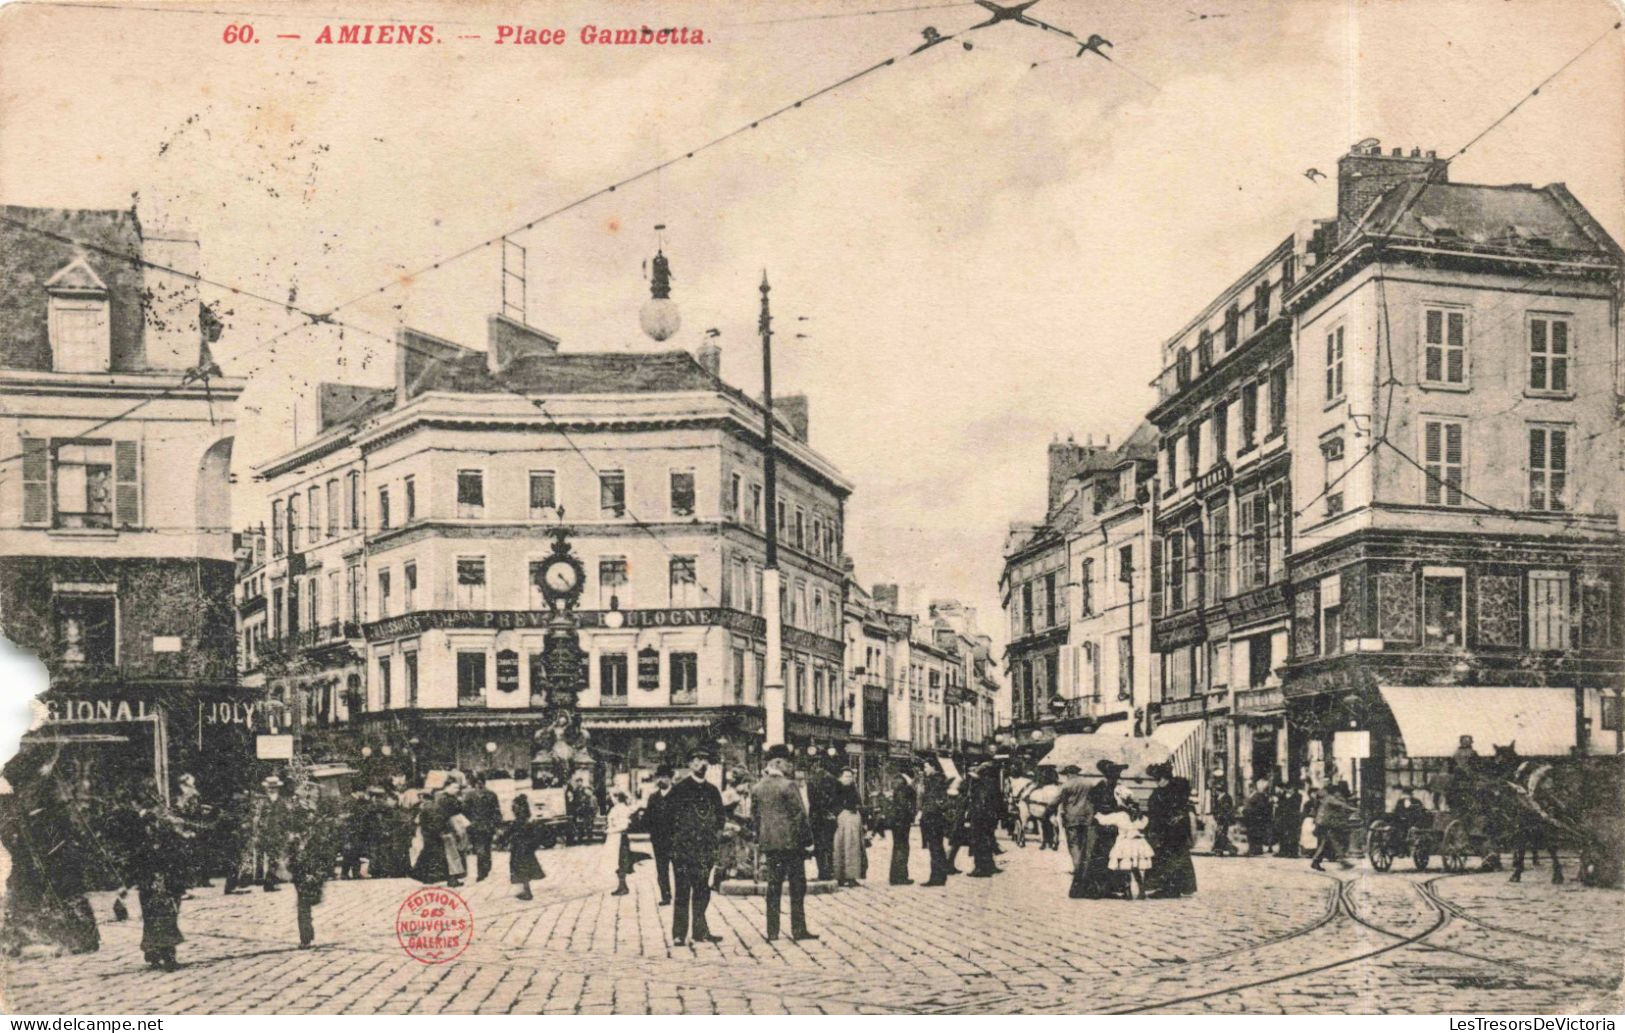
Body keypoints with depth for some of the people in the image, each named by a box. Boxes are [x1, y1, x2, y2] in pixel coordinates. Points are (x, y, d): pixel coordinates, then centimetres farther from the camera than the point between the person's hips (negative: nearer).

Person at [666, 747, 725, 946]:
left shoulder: (713, 791, 14)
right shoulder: (679, 788, -1)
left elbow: (719, 815, 22)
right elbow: (667, 814, -2)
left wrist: (717, 831, 8)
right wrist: (676, 835, -6)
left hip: (705, 849, 5)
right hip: (683, 849, -5)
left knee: (702, 892, 7)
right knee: (682, 892, -4)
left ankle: (700, 931, 14)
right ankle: (679, 934, -1)